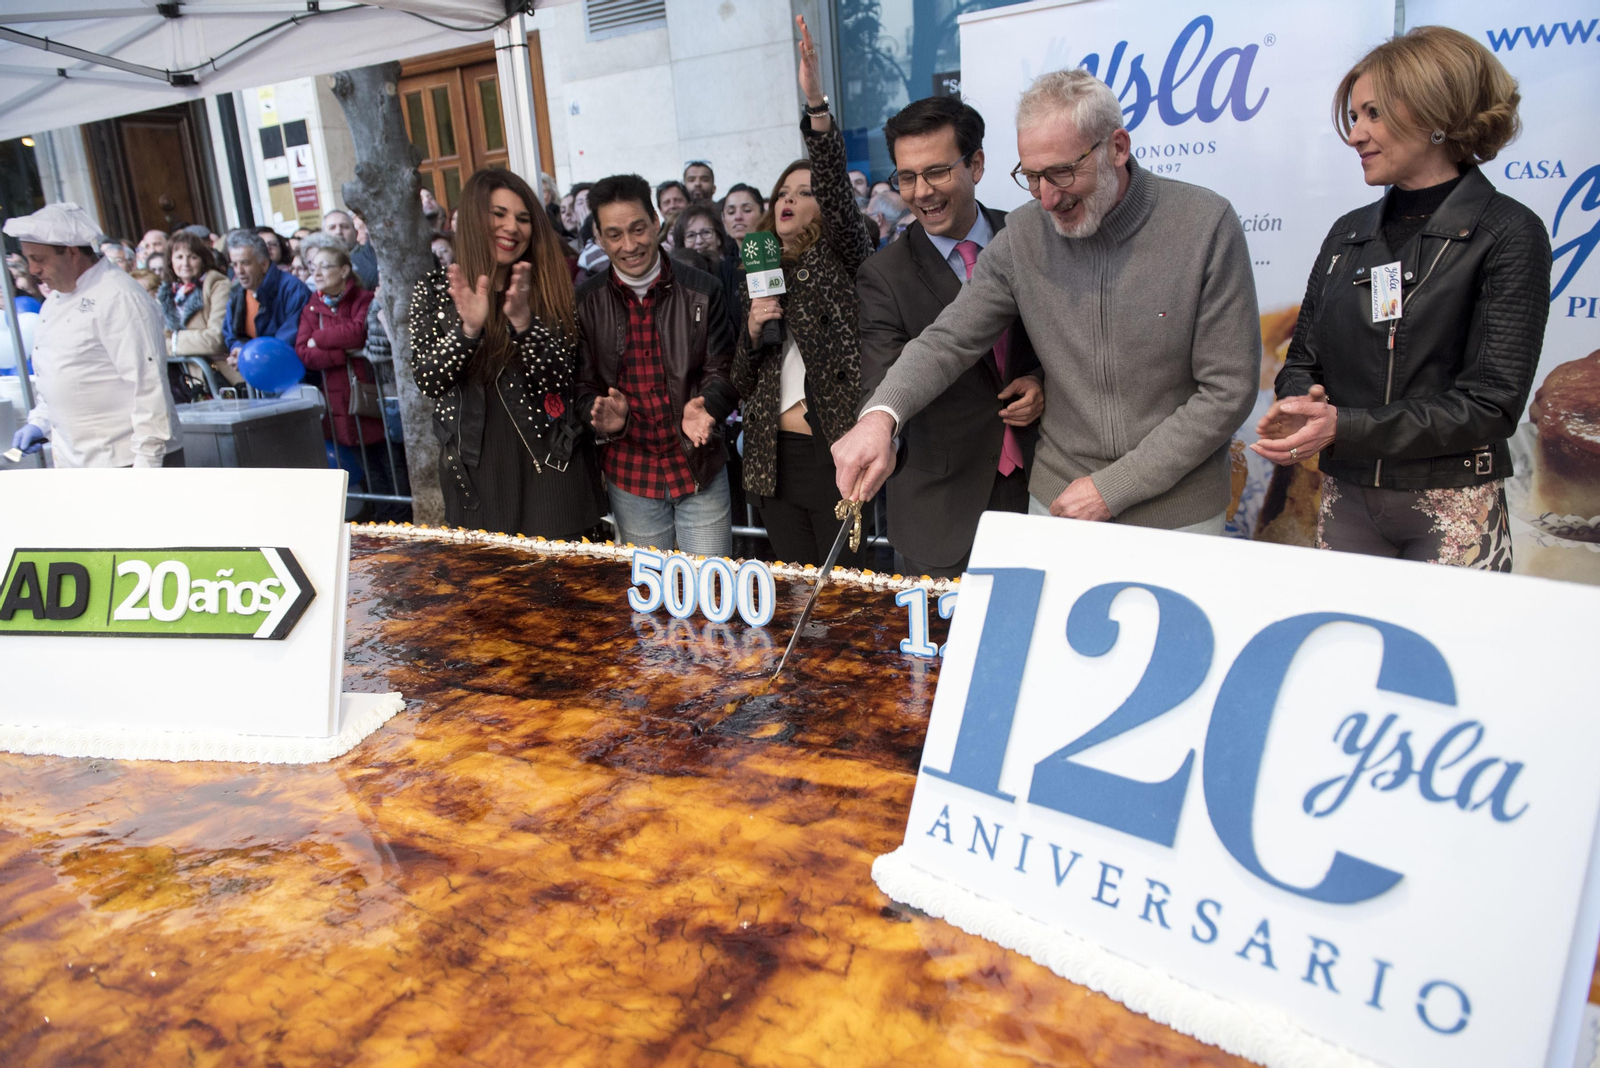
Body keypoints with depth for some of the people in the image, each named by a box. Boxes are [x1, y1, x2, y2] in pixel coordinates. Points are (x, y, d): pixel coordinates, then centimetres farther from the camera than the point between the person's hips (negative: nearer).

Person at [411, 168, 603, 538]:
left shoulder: (551, 286, -1)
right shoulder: (436, 289, 2)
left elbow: (558, 380, -10)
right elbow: (429, 382, -7)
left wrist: (523, 321, -26)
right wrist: (467, 328, -23)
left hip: (550, 464, -1)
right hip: (474, 466, 1)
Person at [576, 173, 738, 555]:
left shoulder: (702, 289, -3)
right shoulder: (585, 301, -1)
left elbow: (722, 370, -3)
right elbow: (582, 385, 2)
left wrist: (706, 406, -24)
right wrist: (603, 415, -21)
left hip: (700, 468, -1)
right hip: (630, 475, 1)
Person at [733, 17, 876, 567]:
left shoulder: (841, 257, 1)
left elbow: (837, 187, -20)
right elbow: (744, 383, 15)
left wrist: (817, 104, -33)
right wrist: (752, 332, -5)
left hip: (834, 453, -5)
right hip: (774, 457, 5)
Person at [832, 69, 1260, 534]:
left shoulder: (1205, 223, -14)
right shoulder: (1022, 234, -5)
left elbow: (1229, 389, -13)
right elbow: (949, 340, -5)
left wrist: (1114, 487, -16)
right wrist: (882, 415, -26)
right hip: (1057, 502, 2)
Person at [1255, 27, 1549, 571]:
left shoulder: (1508, 234, -6)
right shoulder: (1348, 233, 9)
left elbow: (1491, 404, -13)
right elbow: (1303, 360, 11)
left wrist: (1344, 427, -22)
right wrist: (1298, 403, -13)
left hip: (1453, 508, -4)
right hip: (1345, 499, 4)